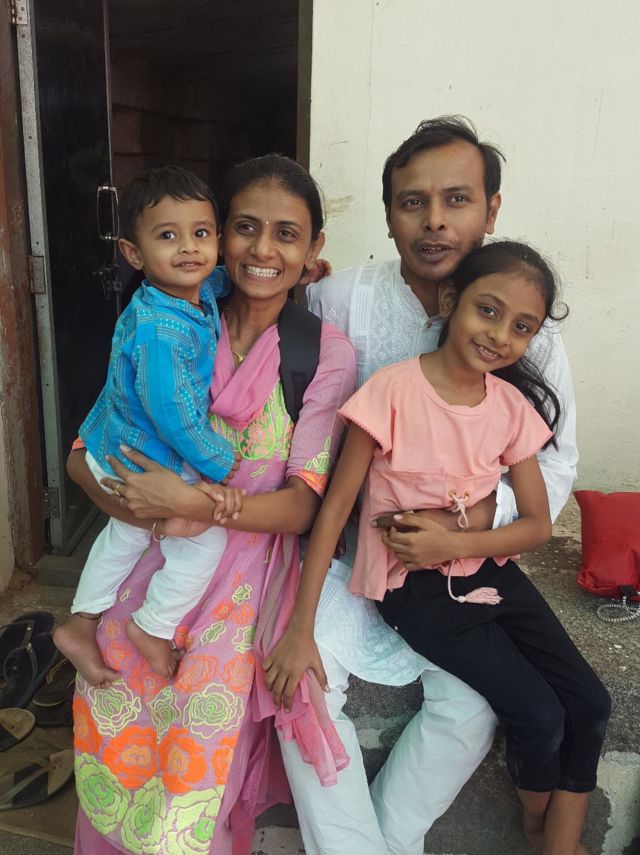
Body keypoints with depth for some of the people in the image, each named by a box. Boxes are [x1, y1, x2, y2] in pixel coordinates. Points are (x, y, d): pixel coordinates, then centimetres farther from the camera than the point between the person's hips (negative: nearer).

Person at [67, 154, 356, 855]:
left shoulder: (326, 353, -4)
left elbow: (301, 506, -6)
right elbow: (84, 454, 5)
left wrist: (191, 500, -19)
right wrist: (131, 501, -15)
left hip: (247, 573, -2)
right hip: (153, 560, 3)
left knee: (200, 733, -14)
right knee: (110, 724, -8)